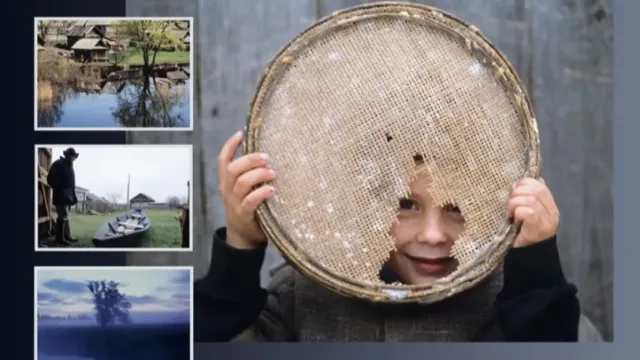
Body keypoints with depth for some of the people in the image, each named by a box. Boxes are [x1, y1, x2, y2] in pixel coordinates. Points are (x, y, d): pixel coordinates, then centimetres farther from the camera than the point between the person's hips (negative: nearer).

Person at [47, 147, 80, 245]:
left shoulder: (69, 166, 21)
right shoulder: (58, 164, -6)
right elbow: (51, 180, -11)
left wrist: (74, 195, 15)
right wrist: (59, 190, -14)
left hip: (68, 196, 9)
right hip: (61, 196, -9)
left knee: (65, 217, 13)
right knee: (63, 217, -12)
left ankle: (67, 236, 18)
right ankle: (60, 238, -9)